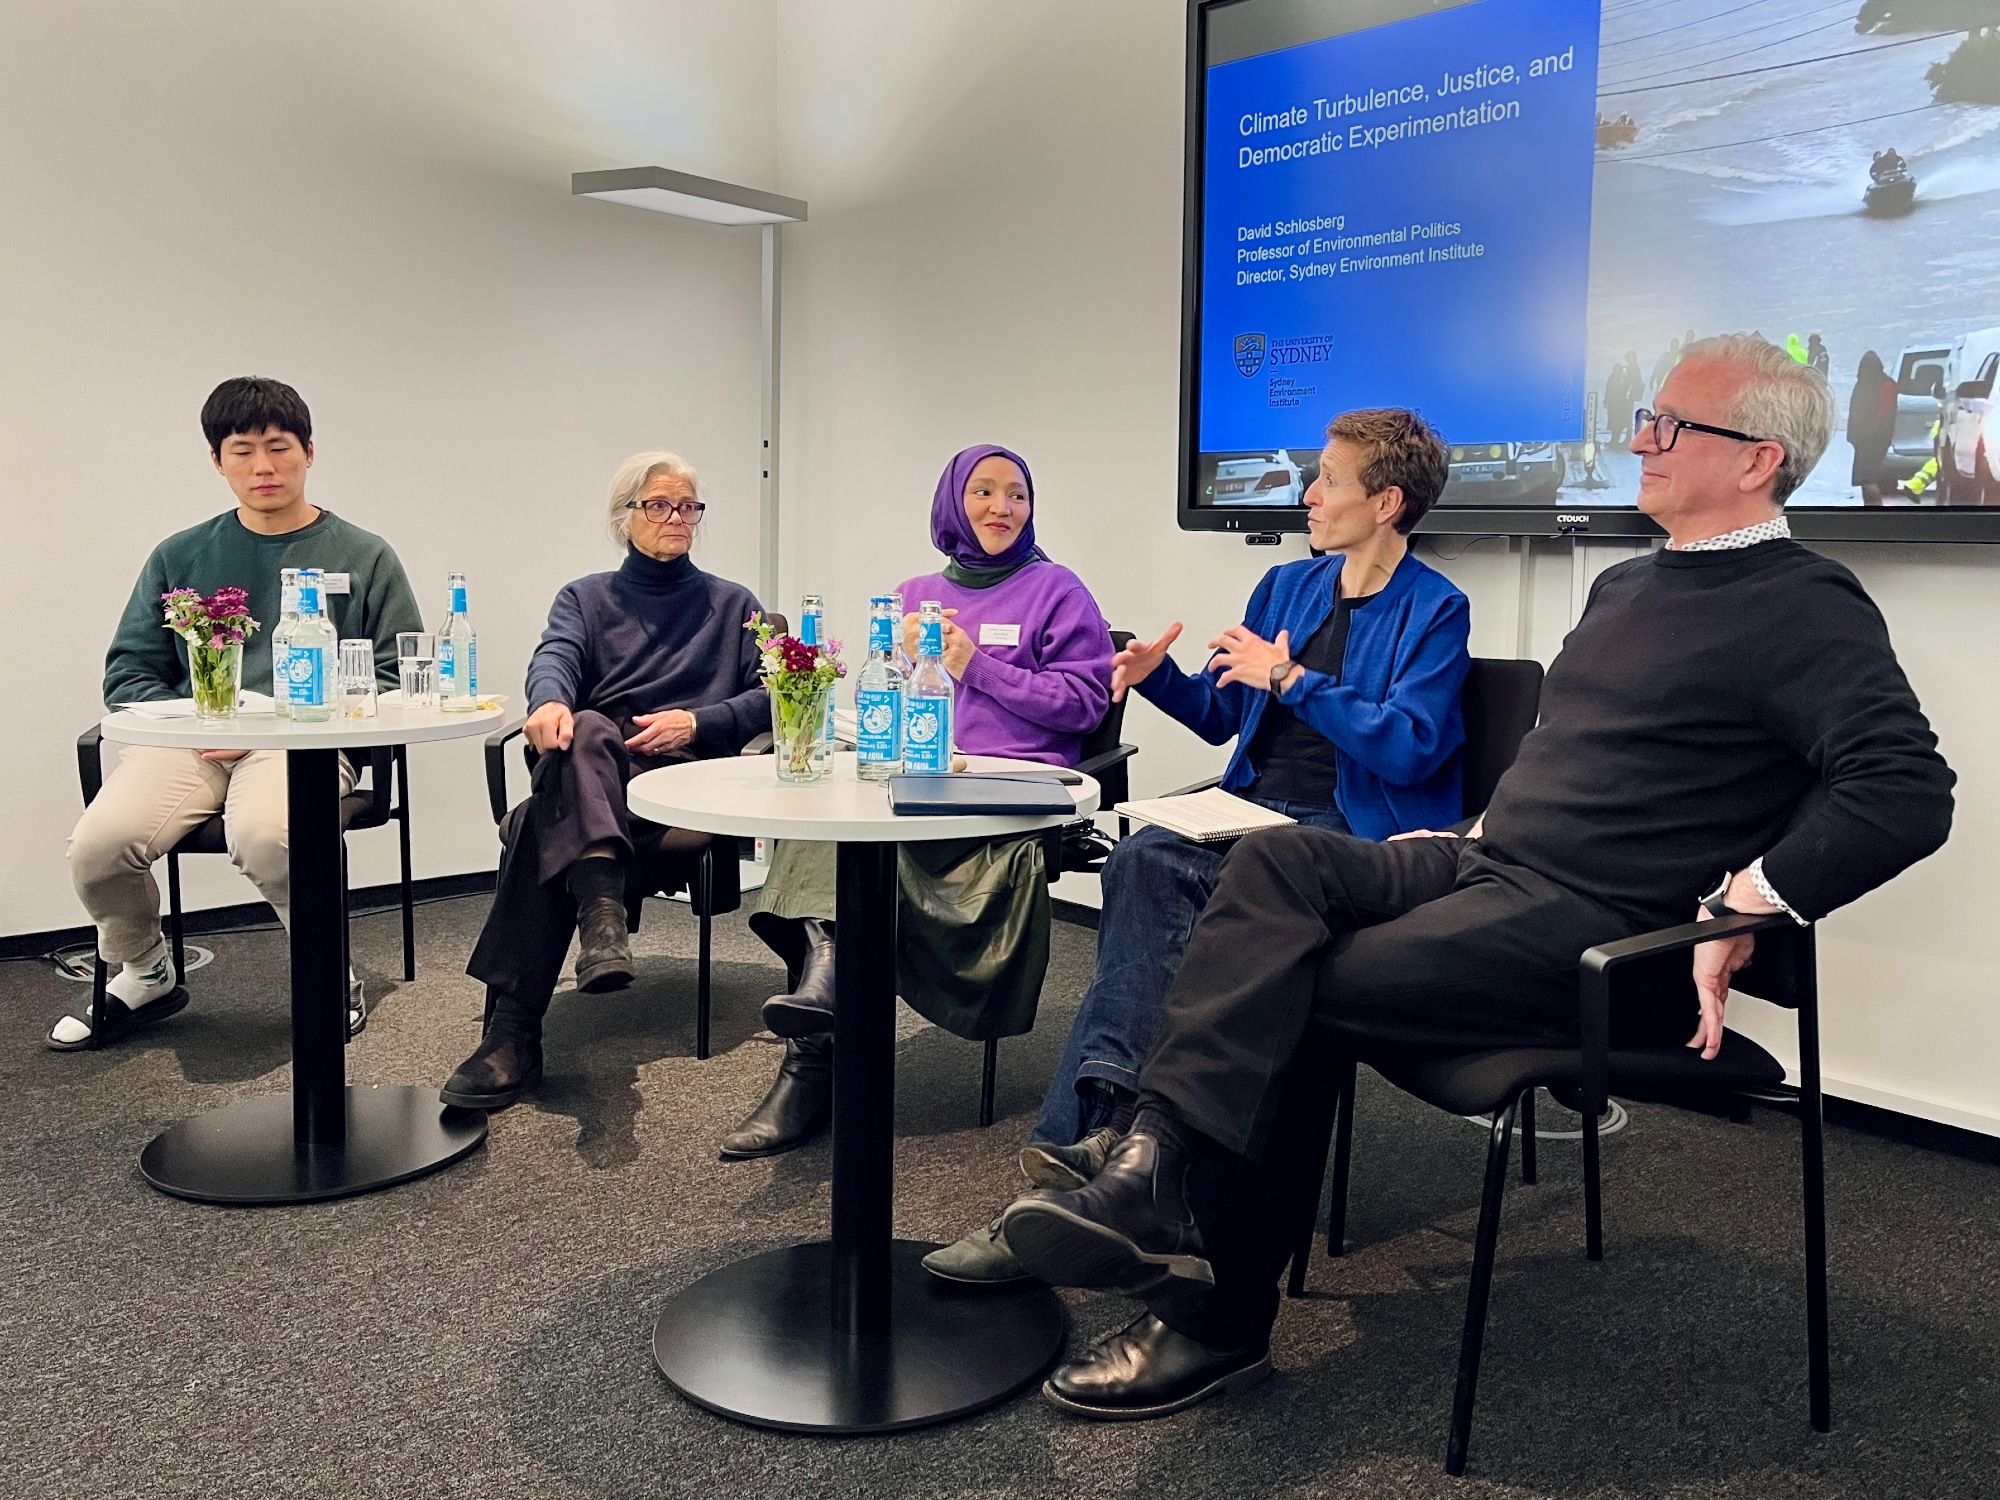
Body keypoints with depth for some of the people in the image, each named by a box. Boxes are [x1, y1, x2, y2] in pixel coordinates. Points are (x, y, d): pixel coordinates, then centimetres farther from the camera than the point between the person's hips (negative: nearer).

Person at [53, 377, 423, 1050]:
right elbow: (128, 673, 15)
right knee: (99, 843, -25)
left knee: (264, 833, -36)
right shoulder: (180, 558, 17)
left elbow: (401, 679, 6)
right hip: (188, 740, 3)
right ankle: (143, 974, 8)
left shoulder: (362, 557, 11)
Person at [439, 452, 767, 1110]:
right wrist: (550, 701, -27)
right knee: (584, 732, -39)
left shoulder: (731, 605, 22)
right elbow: (554, 656, -1)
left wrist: (697, 722, -9)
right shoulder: (586, 598, 23)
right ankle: (600, 907, -57)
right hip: (590, 775, 1)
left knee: (545, 820, -34)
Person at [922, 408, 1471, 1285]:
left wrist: (1292, 679, -13)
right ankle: (1109, 1119, -30)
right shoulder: (1286, 586, 20)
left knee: (1148, 873, -30)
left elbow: (1410, 749, -13)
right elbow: (1222, 716, 25)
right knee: (1144, 863, -28)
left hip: (1348, 836, -6)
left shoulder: (1434, 611, -1)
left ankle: (1073, 1147, -28)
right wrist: (1159, 677, 5)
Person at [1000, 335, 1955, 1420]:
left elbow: (1907, 789, -17)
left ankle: (1215, 1320, -12)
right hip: (1486, 871, 8)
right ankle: (1164, 1162, -28)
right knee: (1278, 860, -19)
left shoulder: (1805, 607, -5)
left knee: (1293, 994, -20)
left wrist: (1747, 905, -23)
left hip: (1596, 927, -8)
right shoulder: (1624, 587, 22)